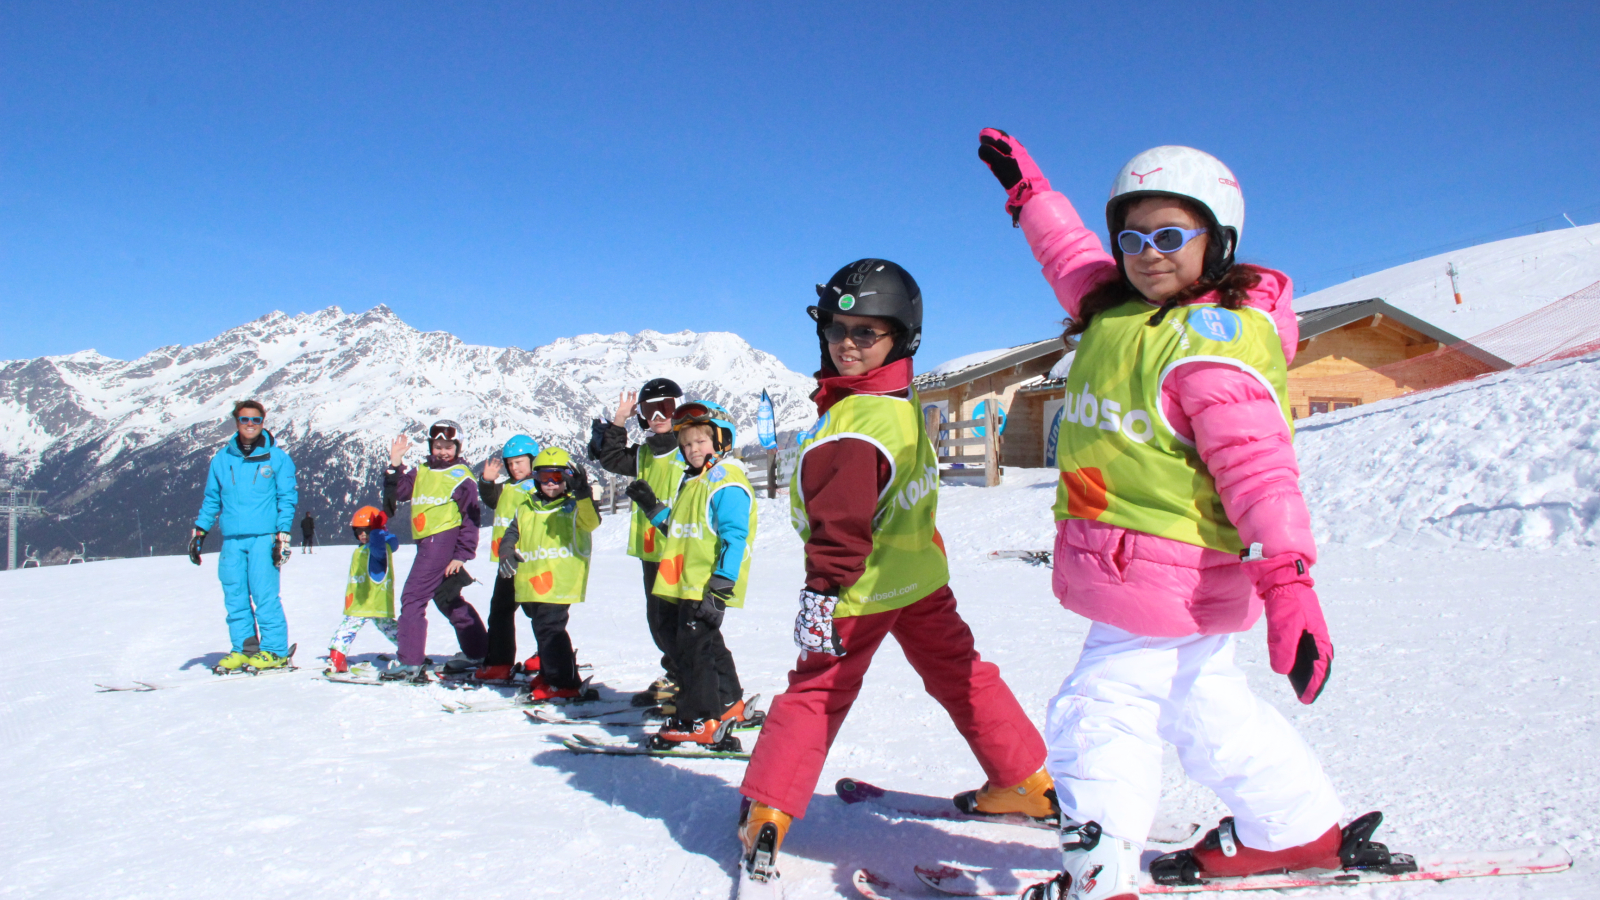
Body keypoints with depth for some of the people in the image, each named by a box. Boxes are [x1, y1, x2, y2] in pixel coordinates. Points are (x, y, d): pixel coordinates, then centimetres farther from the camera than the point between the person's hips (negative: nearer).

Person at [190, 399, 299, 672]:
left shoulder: (277, 457, 3)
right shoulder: (222, 459, 13)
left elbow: (287, 498, 3)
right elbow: (211, 499, 20)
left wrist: (283, 534, -5)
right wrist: (199, 531, 13)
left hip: (263, 537, -4)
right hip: (232, 539, 4)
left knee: (265, 595, -8)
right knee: (235, 596, 4)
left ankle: (275, 651, -2)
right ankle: (243, 648, 12)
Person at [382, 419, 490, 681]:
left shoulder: (461, 476, -5)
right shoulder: (421, 472, 16)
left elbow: (470, 518, -8)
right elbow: (397, 492, 7)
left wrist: (462, 554, -13)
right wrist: (394, 465, -5)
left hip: (443, 540, -8)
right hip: (427, 542, 8)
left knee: (413, 597, -11)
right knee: (447, 599, 17)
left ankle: (411, 661, -7)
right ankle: (477, 652, 28)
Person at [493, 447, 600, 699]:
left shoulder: (574, 506, -2)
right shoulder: (526, 506, 14)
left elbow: (590, 522, -21)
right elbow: (512, 533, 22)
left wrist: (583, 495, -37)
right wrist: (507, 552, 2)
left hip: (560, 582, -7)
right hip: (531, 581, 7)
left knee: (549, 628, -12)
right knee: (543, 628, 19)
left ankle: (566, 683, -4)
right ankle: (549, 674, 36)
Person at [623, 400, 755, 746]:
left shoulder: (727, 481, -13)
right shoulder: (693, 480, 18)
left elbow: (734, 538, -19)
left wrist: (721, 586, -23)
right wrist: (653, 507, 17)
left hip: (707, 586, -10)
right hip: (685, 584, 10)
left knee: (692, 647, -6)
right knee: (707, 645, 20)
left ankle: (698, 720, 3)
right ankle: (728, 705, 34)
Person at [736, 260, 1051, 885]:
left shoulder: (851, 420, -25)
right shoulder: (904, 404, 5)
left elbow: (843, 523, -28)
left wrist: (821, 592, -24)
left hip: (863, 588, -8)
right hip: (921, 575, 8)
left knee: (816, 692, 3)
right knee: (959, 674, 19)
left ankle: (766, 816, 8)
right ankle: (1027, 784, 29)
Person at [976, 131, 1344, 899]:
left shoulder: (1211, 339, -18)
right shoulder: (1125, 309, 8)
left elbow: (1255, 463, -26)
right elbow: (1075, 262, 28)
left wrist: (1287, 580, -33)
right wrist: (1028, 193, 35)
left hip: (1169, 575, -10)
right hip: (1138, 571, 10)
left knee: (1096, 714, -6)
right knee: (1200, 702, 23)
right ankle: (1299, 829, 39)